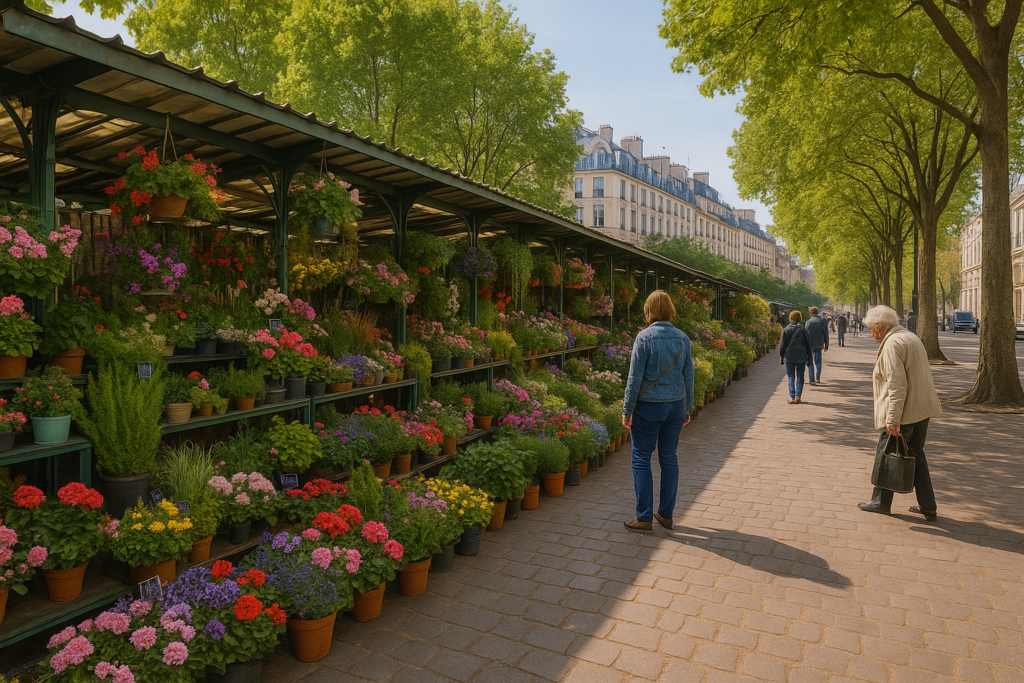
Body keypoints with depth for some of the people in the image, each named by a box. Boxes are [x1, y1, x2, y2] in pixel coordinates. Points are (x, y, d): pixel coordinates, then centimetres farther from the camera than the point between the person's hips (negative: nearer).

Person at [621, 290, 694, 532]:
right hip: (675, 406, 5)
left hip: (648, 406, -5)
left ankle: (644, 517, 9)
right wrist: (687, 408, 17)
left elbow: (635, 377, -12)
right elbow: (689, 376, 7)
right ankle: (666, 514, 23)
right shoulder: (682, 338, 2)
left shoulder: (645, 337, -13)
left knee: (641, 460, 5)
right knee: (669, 458, 14)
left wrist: (627, 410, -5)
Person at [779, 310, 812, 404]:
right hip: (801, 357, 0)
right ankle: (798, 396, 4)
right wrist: (808, 356, 10)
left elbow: (782, 345, -1)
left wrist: (781, 355, 12)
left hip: (789, 357, 0)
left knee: (791, 377, 7)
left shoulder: (785, 330, -3)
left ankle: (792, 397, -1)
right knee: (800, 377, 8)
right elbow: (808, 343, 1)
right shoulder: (803, 329, -4)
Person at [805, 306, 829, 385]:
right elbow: (826, 335, 4)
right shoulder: (822, 322, 2)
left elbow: (807, 335, -11)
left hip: (810, 345, -3)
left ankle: (812, 380, 1)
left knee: (810, 363, 3)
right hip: (818, 345, 3)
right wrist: (826, 345, 13)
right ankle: (818, 378, 13)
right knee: (818, 361, 16)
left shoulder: (808, 322, -8)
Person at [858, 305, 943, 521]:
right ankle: (927, 507, 22)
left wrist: (893, 420, -23)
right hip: (922, 408, 9)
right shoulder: (911, 337, 13)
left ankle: (881, 502, 18)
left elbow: (896, 385, -23)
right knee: (916, 455, 17)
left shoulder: (892, 344, -18)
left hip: (904, 412, -9)